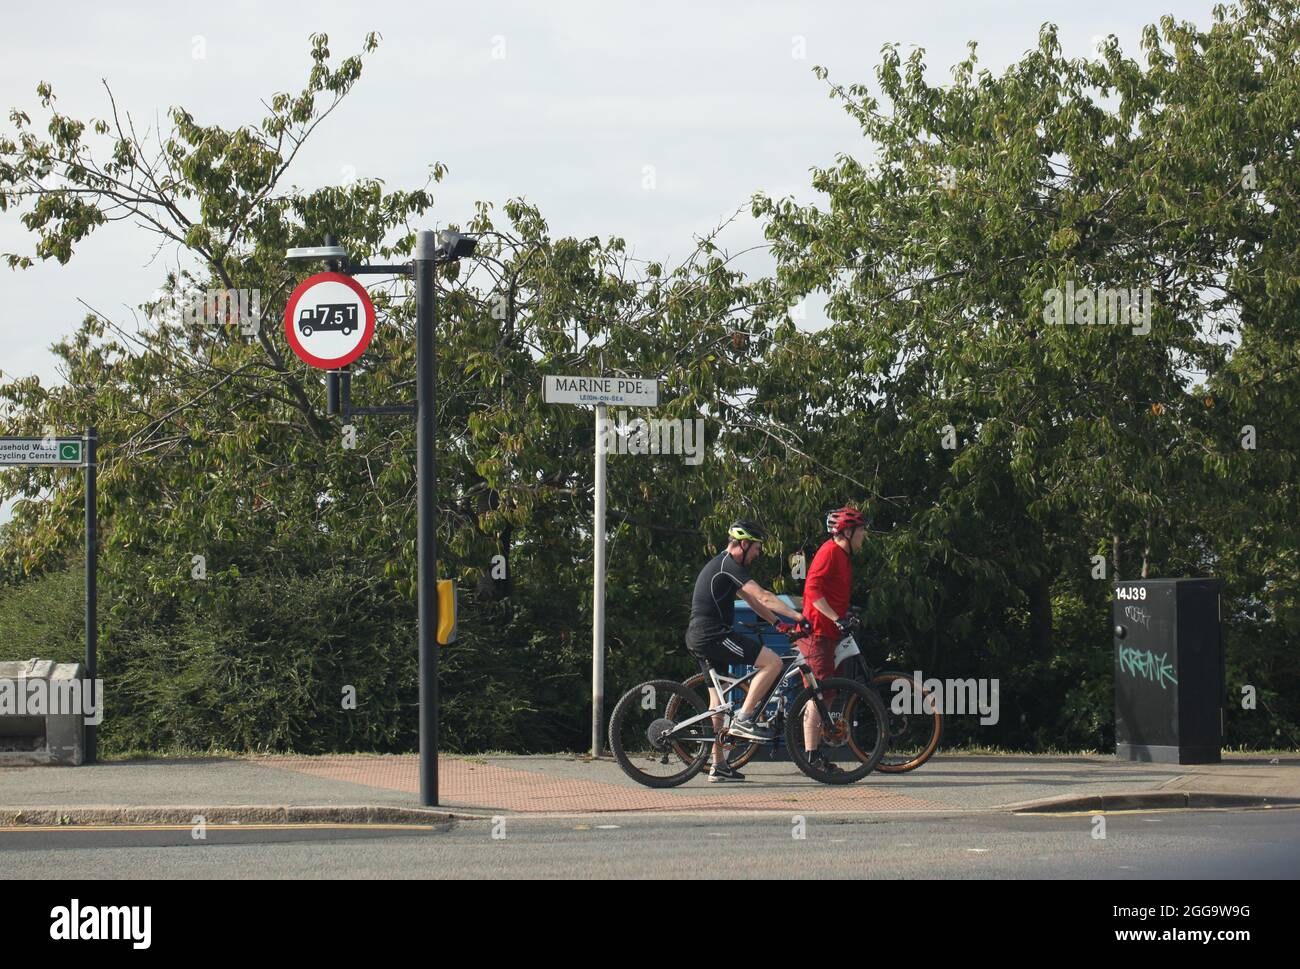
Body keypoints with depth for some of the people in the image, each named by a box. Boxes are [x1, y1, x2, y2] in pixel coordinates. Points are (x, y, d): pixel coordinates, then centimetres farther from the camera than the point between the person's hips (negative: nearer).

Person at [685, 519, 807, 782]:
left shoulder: (721, 565, 22)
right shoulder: (728, 565, -11)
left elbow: (752, 601, 26)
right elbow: (764, 597, -18)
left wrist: (778, 623, 21)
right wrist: (798, 617, -17)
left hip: (699, 640, 11)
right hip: (713, 635, -11)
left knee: (718, 699, 17)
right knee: (772, 662, -14)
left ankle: (718, 765, 19)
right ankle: (743, 719, -12)